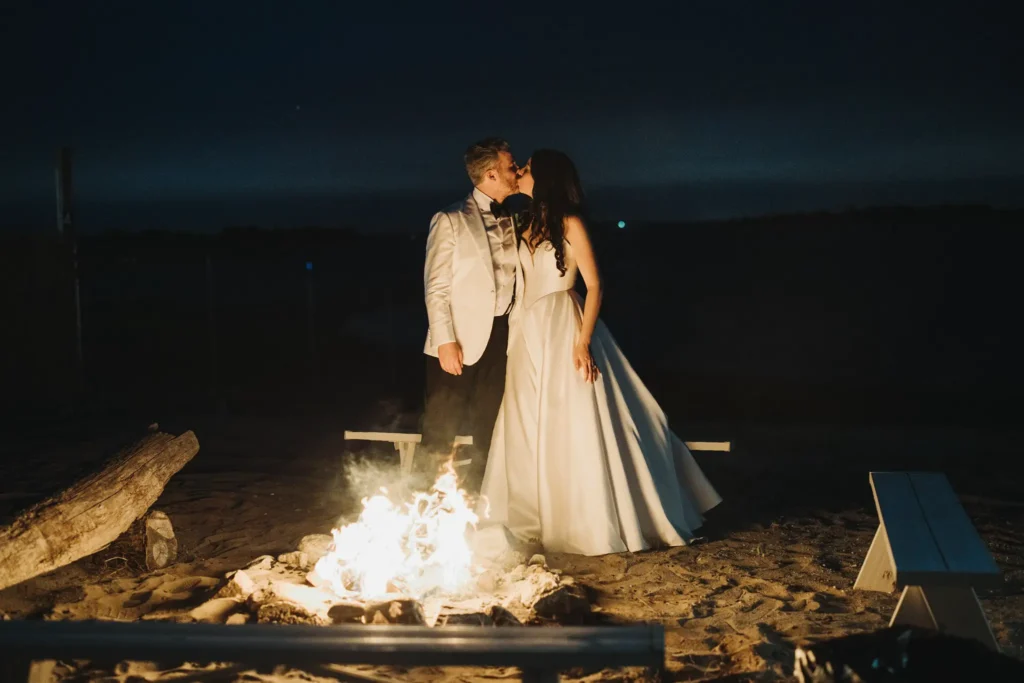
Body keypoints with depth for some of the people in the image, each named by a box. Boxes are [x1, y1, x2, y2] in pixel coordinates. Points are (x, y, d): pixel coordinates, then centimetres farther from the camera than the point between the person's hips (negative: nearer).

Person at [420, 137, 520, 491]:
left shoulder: (511, 223, 12)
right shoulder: (450, 220, -3)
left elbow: (514, 280, 12)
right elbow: (435, 287, -8)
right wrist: (445, 342, -15)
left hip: (502, 339, 5)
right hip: (460, 341, -5)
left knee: (487, 433, 11)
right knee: (440, 434, 1)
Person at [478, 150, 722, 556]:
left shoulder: (569, 223, -6)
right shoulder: (527, 227, 13)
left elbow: (594, 285, -10)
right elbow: (520, 287, 13)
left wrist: (583, 342, -20)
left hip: (563, 334, -7)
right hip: (528, 338, 7)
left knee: (574, 429, -5)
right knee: (527, 432, 10)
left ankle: (594, 525, 4)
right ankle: (534, 522, 20)